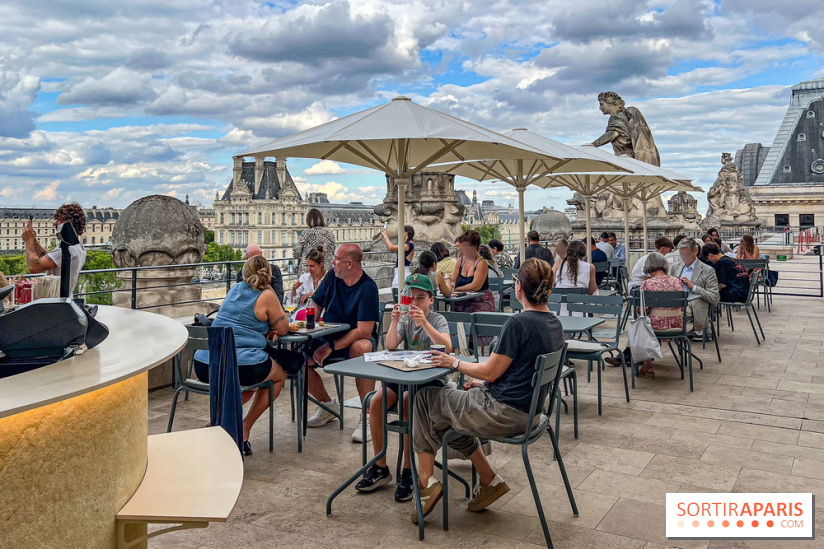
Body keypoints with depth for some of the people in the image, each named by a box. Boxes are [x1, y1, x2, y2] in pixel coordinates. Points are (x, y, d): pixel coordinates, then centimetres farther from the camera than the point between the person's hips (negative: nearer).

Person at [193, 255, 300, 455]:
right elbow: (283, 329, 6)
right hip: (240, 367, -7)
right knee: (279, 376, 24)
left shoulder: (235, 289, 17)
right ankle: (244, 428, 13)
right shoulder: (266, 295, -4)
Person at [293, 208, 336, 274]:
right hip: (326, 271, 3)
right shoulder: (330, 234, 2)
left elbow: (296, 254, 0)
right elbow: (333, 253, 14)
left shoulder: (306, 234, -8)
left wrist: (299, 241, 16)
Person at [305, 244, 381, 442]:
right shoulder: (332, 277, 1)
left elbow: (364, 331, -24)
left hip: (354, 340, -6)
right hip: (329, 338, 6)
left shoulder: (367, 288, -18)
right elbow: (315, 306, 12)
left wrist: (332, 347, -25)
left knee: (361, 348, -40)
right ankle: (327, 404, 8)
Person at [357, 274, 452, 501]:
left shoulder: (437, 320, -6)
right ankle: (380, 468, -3)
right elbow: (390, 346, -7)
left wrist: (425, 323, -35)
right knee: (376, 402, -17)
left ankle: (407, 472, -17)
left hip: (432, 378, -5)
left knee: (407, 405, -32)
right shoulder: (406, 320, 8)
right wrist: (394, 321, -22)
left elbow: (447, 348, -25)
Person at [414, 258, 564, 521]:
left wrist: (455, 363, 0)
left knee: (426, 398, 8)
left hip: (504, 414, -9)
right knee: (449, 417, 27)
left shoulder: (519, 323, -22)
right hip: (528, 411, 9)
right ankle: (490, 481, 26)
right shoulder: (555, 324, 6)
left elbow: (490, 371, -16)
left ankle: (426, 481, 12)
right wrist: (484, 384, 14)